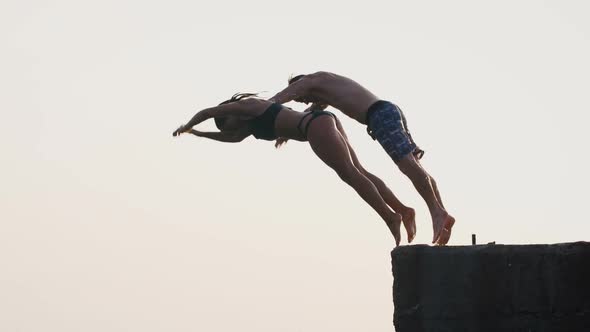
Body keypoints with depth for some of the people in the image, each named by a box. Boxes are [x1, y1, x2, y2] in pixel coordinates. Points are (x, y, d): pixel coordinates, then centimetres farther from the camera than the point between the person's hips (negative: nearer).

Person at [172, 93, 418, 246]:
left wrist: (185, 127, 30)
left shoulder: (246, 105, 7)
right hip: (324, 122, 9)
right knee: (358, 171, 0)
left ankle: (390, 217, -31)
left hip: (317, 124, -9)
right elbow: (234, 138, 52)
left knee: (350, 174, -18)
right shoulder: (252, 121, 34)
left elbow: (206, 112, 11)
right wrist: (198, 134, 56)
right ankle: (403, 210, -12)